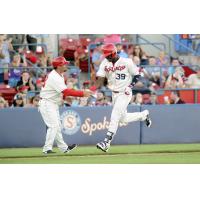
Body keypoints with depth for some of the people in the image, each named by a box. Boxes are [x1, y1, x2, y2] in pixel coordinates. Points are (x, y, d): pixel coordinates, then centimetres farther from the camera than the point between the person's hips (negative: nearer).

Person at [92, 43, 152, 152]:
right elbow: (100, 80, -8)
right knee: (123, 118, 16)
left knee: (115, 117, -16)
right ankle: (144, 115, 41)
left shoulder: (127, 62, -15)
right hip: (114, 94, 6)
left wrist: (129, 86, -21)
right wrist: (91, 89, -25)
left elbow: (137, 76, -7)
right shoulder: (105, 63, -3)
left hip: (125, 94, -6)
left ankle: (107, 142, -18)